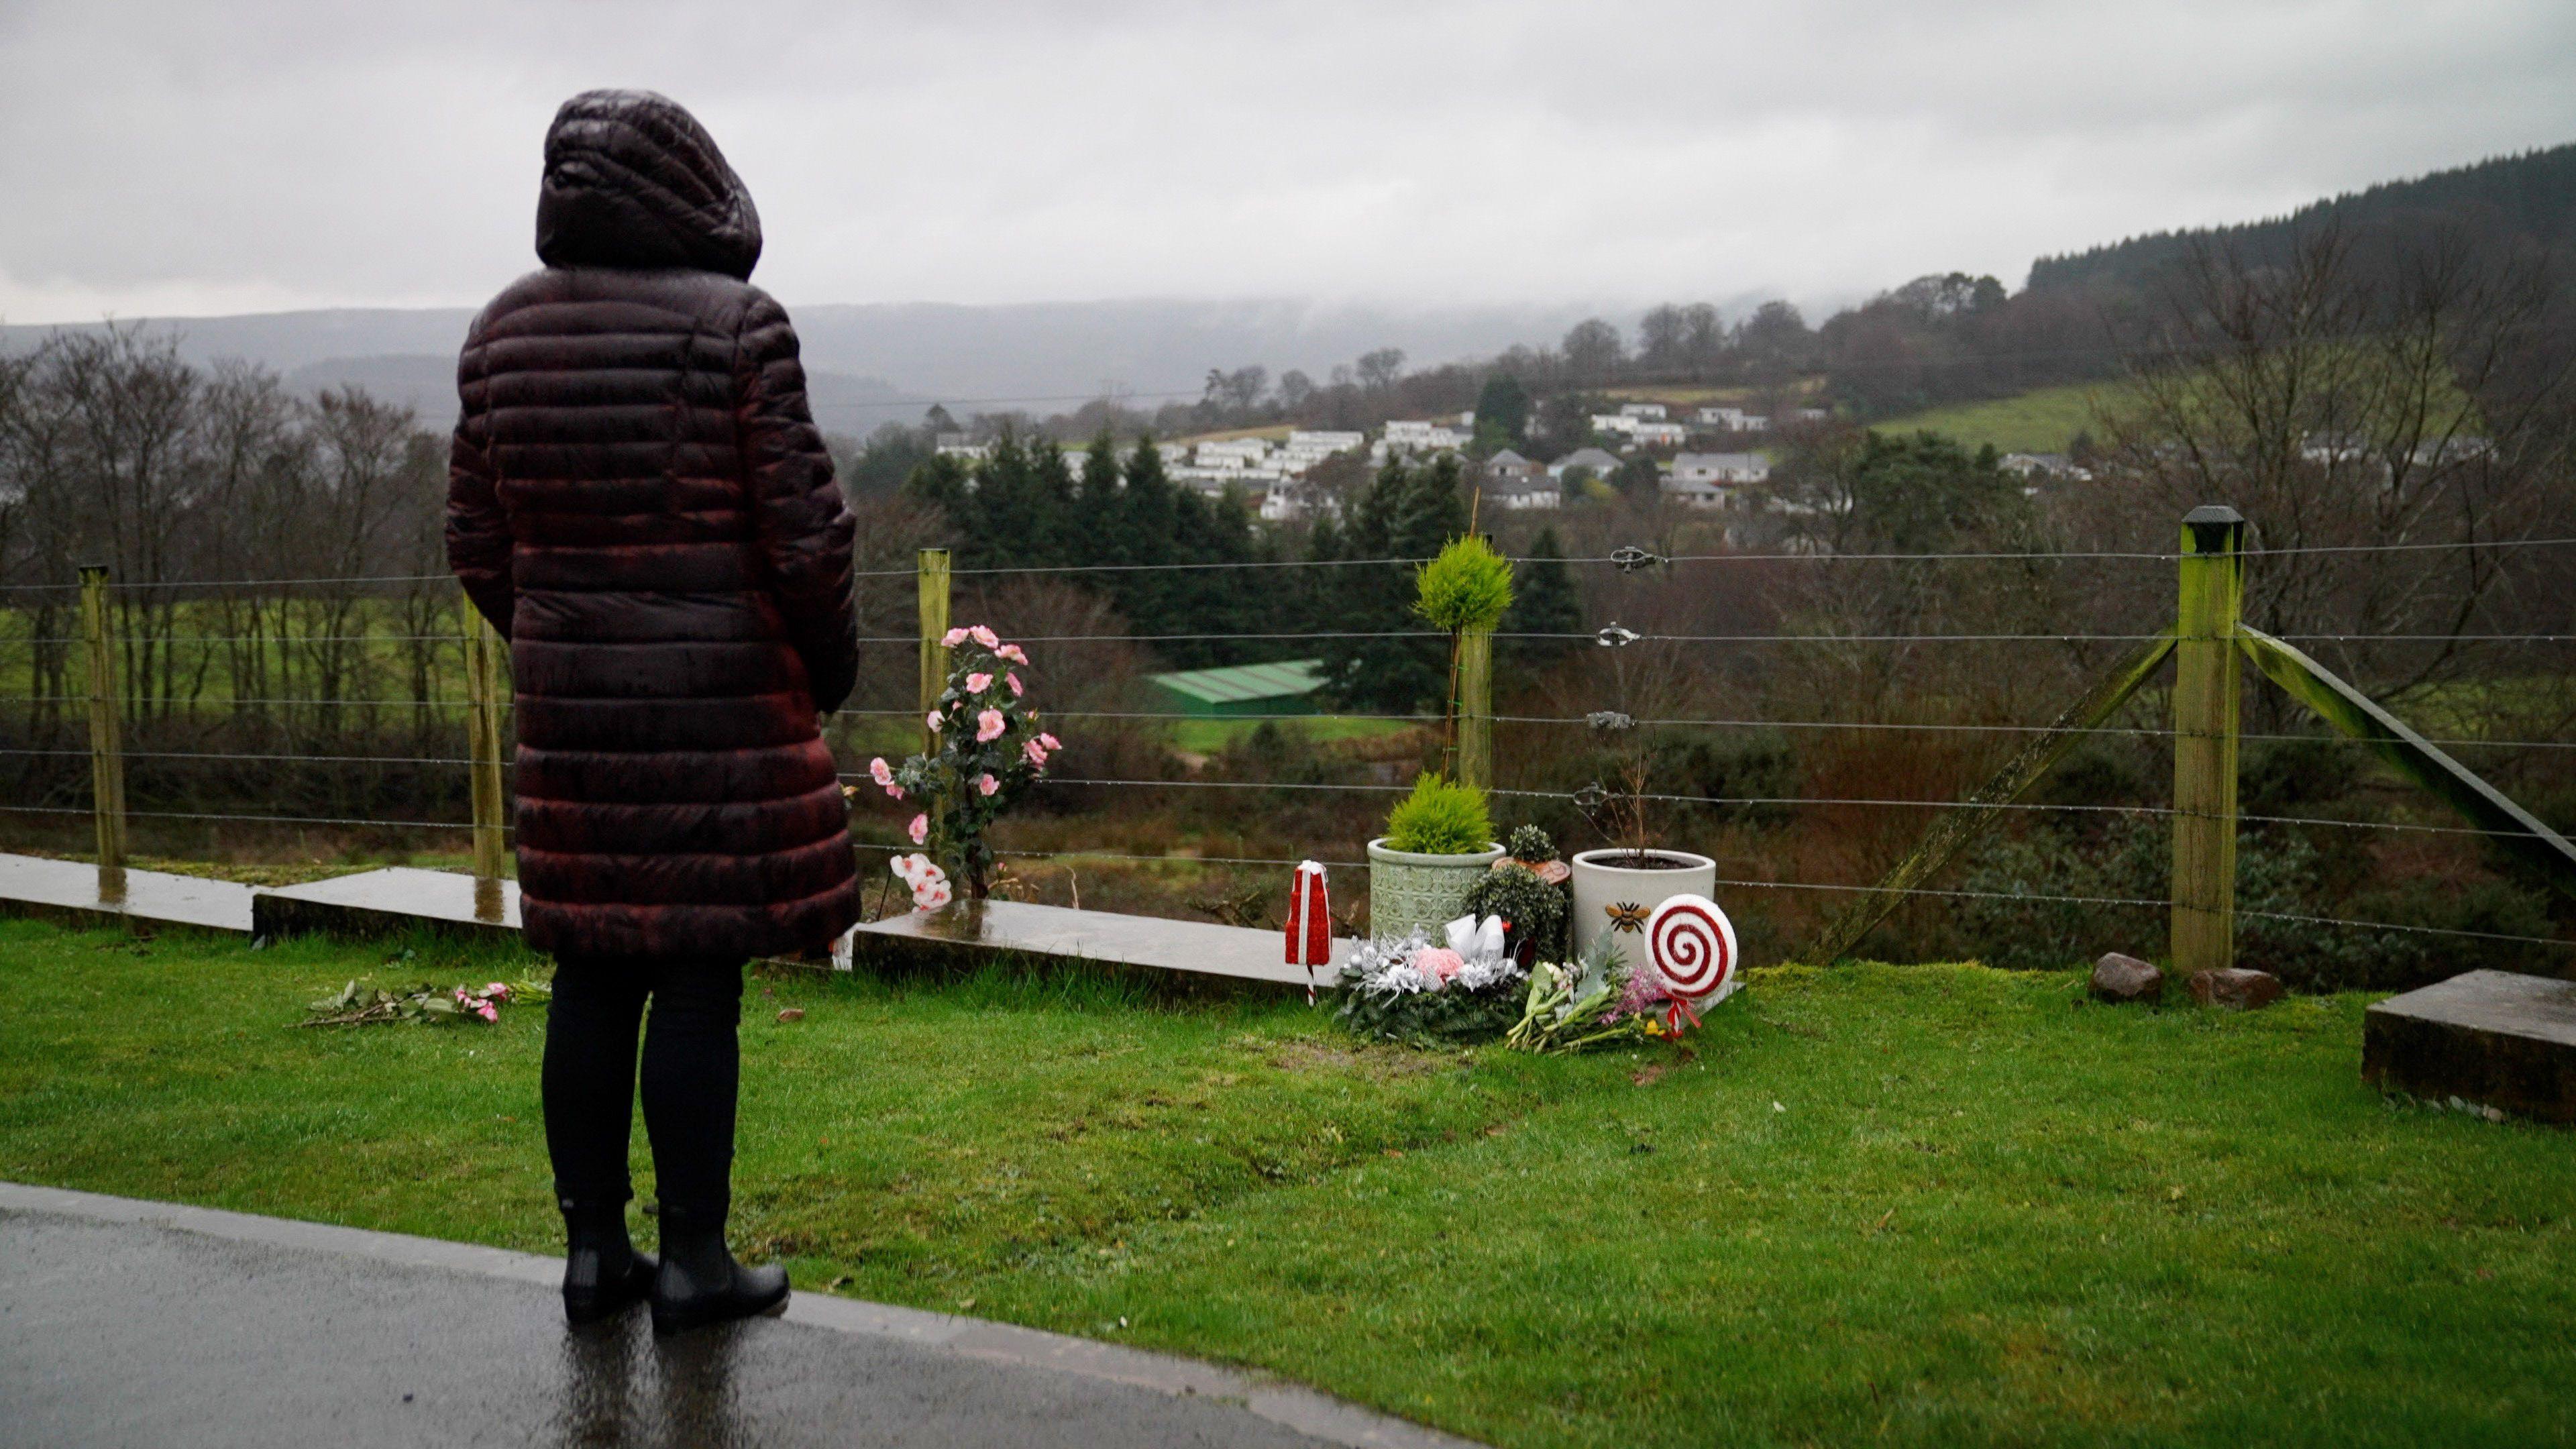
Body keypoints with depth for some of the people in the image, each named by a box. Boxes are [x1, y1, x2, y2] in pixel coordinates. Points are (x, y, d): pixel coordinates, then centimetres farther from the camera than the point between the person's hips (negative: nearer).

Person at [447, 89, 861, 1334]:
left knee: (591, 976, 12)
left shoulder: (502, 334, 6)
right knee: (697, 981, 1)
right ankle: (693, 1263, 10)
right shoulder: (733, 325, -10)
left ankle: (592, 1248, 20)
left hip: (570, 707, 5)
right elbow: (803, 535, -10)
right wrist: (830, 667, 6)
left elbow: (477, 545, 11)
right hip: (721, 713, -5)